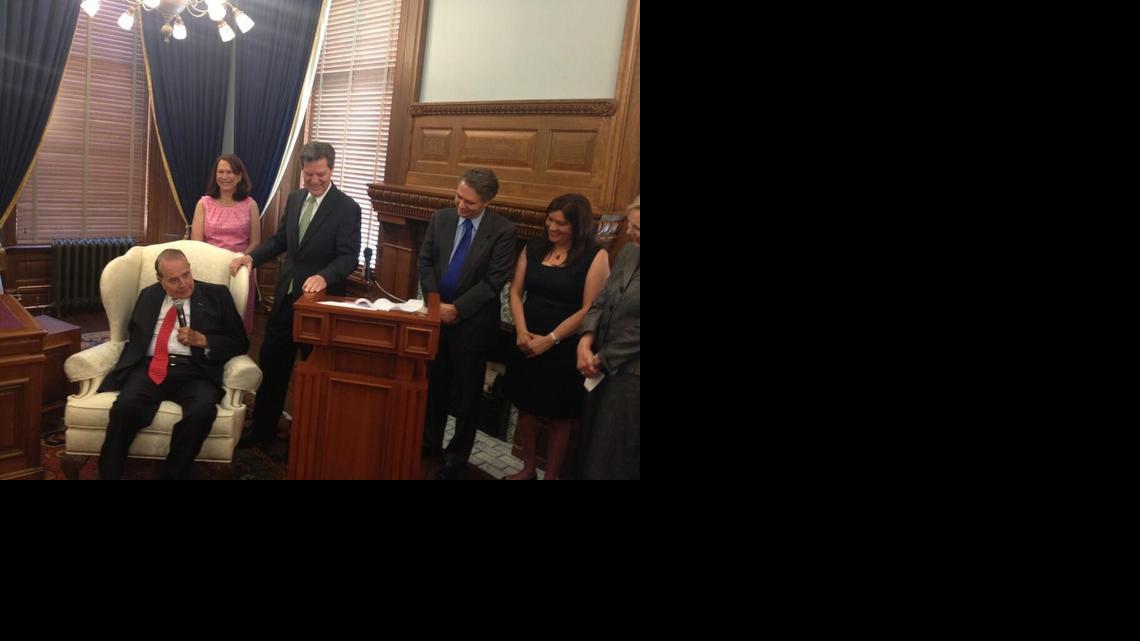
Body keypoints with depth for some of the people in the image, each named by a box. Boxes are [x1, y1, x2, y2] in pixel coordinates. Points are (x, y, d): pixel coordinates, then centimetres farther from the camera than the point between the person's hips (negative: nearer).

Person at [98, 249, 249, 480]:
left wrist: (202, 340, -7)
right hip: (149, 368, 2)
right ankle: (108, 474, -12)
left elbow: (239, 342, 8)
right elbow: (134, 337, 19)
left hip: (194, 371, -2)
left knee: (202, 411, -35)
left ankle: (171, 474, -16)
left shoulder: (216, 295, 11)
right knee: (125, 407, -31)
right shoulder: (148, 296, 22)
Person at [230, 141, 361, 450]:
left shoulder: (347, 208, -13)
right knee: (271, 364, 14)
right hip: (286, 296, 6)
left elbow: (349, 257, -20)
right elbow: (279, 239, 15)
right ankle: (262, 429, 30)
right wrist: (252, 255, -1)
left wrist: (324, 276, -37)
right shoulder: (294, 199, 7)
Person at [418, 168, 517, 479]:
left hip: (473, 322, -4)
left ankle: (456, 459, 24)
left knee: (467, 395, 8)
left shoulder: (503, 230, -13)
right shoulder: (441, 218, 1)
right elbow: (425, 262, 4)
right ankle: (430, 442, 36)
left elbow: (494, 281, -15)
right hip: (438, 315, 4)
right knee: (434, 385, 17)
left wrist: (457, 308, -16)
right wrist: (435, 303, -8)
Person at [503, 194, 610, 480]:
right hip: (527, 343, 5)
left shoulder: (595, 256, -10)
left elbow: (590, 309, -14)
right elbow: (516, 291, 5)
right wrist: (521, 331, -11)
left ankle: (551, 476, 23)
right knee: (526, 408, 14)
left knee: (559, 417, 7)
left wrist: (550, 340, -15)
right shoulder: (534, 247, 4)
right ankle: (527, 468, 32)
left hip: (565, 349, -4)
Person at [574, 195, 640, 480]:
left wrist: (602, 358, -9)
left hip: (630, 375, -7)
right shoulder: (629, 251, 3)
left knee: (614, 457, 10)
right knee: (591, 443, 21)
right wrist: (586, 341, -8)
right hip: (603, 368, 7)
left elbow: (635, 332, -20)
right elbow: (602, 300, 7)